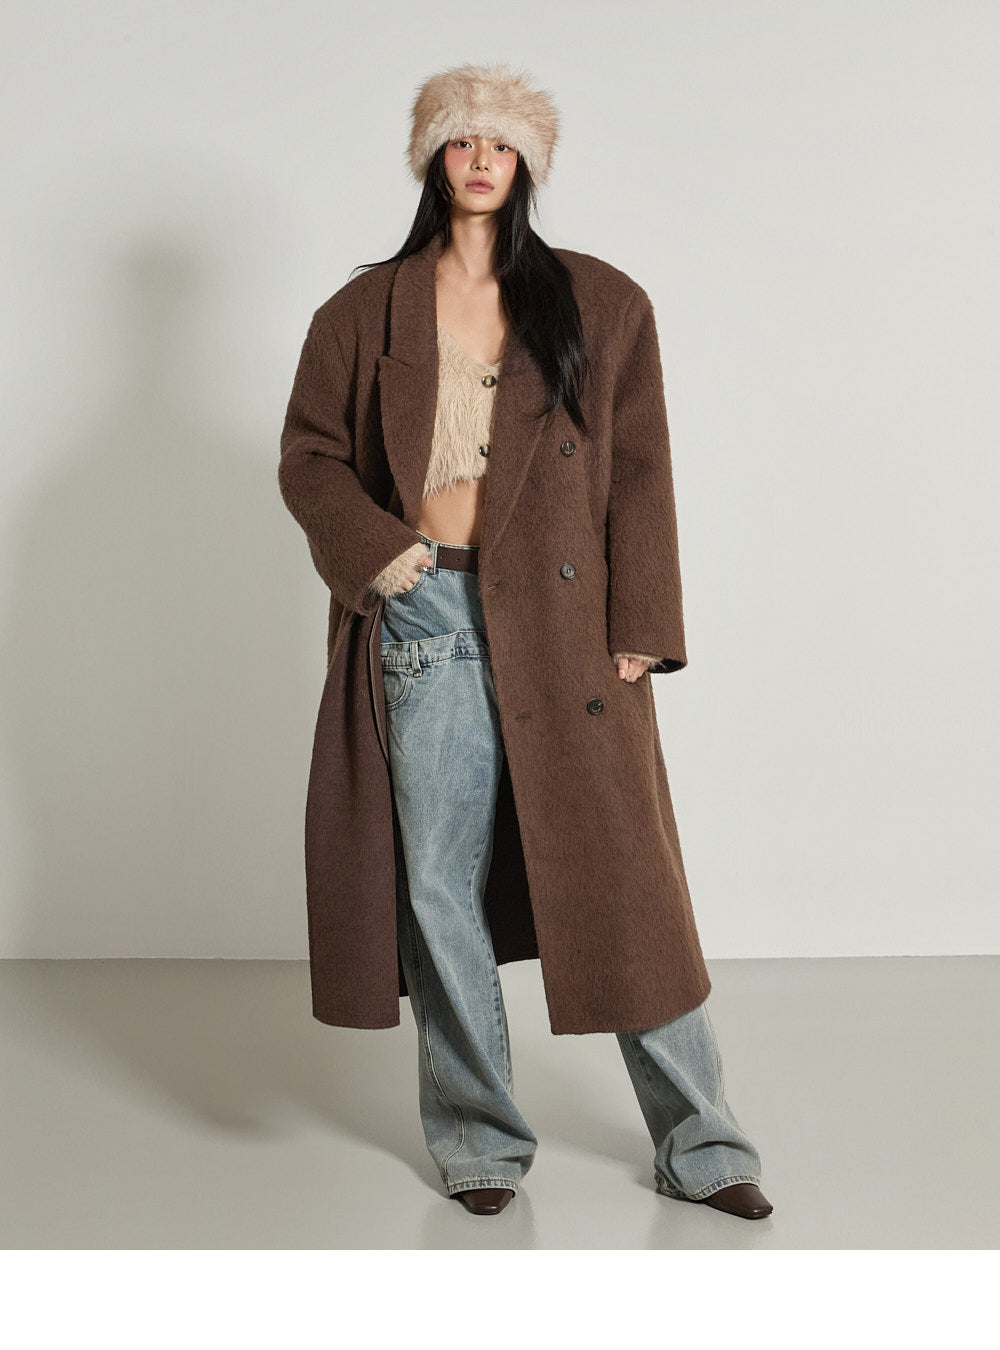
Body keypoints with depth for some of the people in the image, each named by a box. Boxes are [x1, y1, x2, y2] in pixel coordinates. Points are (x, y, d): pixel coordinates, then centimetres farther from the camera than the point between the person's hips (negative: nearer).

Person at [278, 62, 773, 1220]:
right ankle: (480, 1141, 19)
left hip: (559, 617, -1)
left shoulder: (602, 304, 8)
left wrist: (635, 632, -4)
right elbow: (307, 454, 10)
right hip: (425, 618, 1)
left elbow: (638, 474, 4)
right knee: (440, 885, 3)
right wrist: (385, 553, -7)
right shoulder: (367, 312, 11)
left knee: (620, 875, 0)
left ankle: (698, 1145, 13)